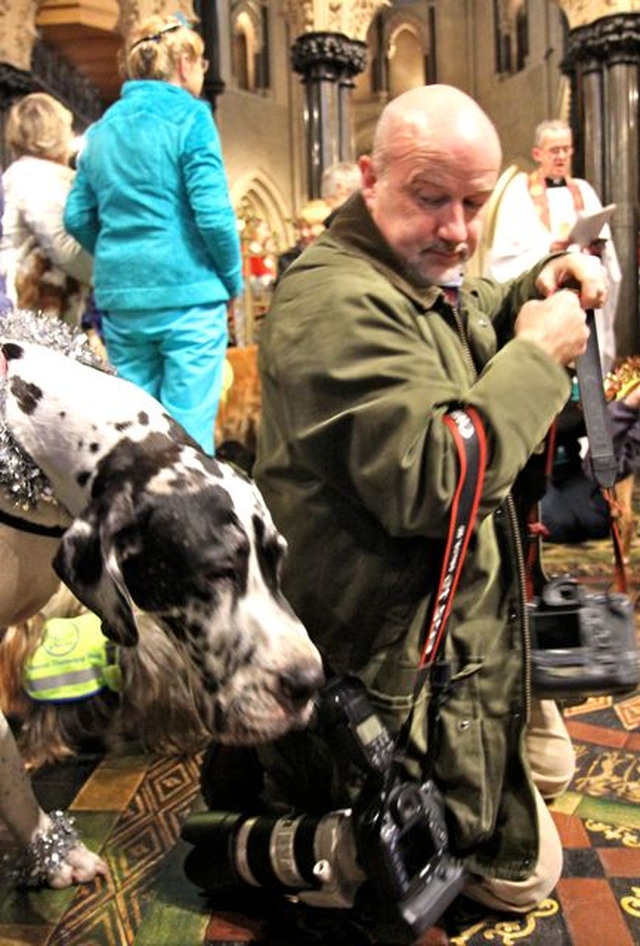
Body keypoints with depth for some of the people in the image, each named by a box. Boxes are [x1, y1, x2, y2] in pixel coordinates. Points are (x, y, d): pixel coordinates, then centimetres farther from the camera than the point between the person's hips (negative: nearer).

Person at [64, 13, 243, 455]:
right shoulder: (188, 116, -5)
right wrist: (234, 280, 1)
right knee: (188, 429, -2)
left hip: (119, 293, 6)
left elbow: (77, 217, 12)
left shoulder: (103, 127, 13)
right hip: (186, 291, -6)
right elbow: (212, 212, -12)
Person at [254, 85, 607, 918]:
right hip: (404, 657, -11)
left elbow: (467, 338, 25)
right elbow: (433, 480, -36)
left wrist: (536, 292, 3)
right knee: (521, 869, 11)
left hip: (462, 622, 11)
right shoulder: (341, 302, -28)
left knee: (548, 764, 31)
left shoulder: (419, 273, 6)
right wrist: (537, 355, -24)